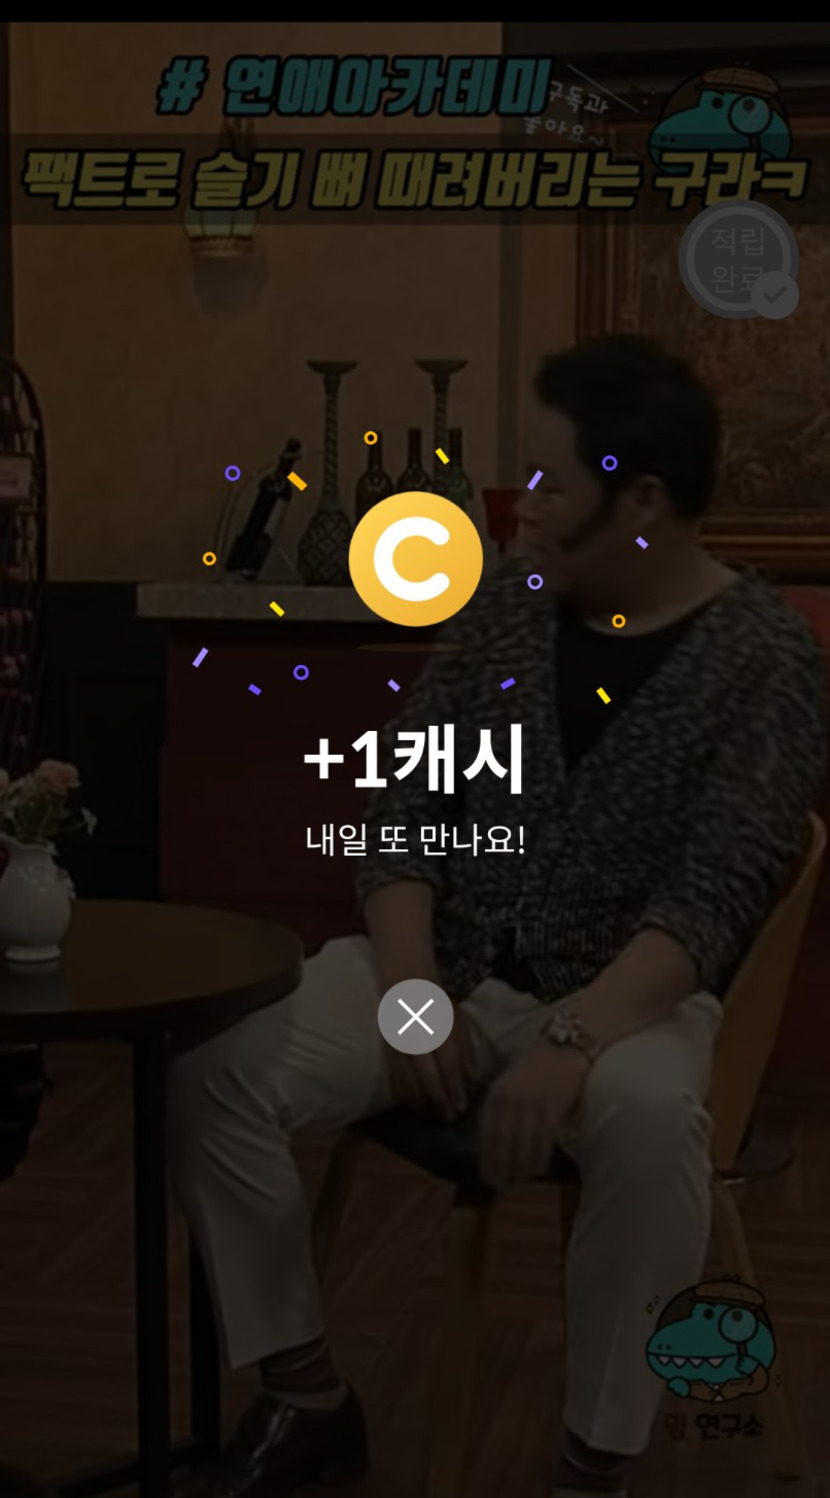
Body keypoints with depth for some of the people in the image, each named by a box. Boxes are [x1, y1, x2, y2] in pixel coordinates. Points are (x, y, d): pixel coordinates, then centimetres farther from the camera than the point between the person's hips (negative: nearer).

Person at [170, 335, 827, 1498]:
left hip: (627, 999, -4)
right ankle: (309, 1399, 1)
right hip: (446, 965, 4)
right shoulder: (506, 605, 4)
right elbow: (404, 806, 4)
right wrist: (410, 986, -12)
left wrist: (574, 1040, -31)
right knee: (214, 1076, -17)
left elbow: (713, 897, -17)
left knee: (652, 1121, -38)